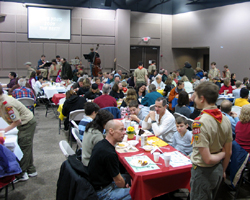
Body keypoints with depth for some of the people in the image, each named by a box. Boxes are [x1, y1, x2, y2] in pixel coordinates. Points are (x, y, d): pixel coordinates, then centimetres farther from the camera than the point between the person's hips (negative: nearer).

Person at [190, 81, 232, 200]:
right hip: (218, 169, 7)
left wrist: (221, 154, -7)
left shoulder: (200, 123, -27)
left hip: (203, 171, -6)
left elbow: (207, 159, -27)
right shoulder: (225, 119, -6)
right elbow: (229, 152, 4)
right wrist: (222, 170, 18)